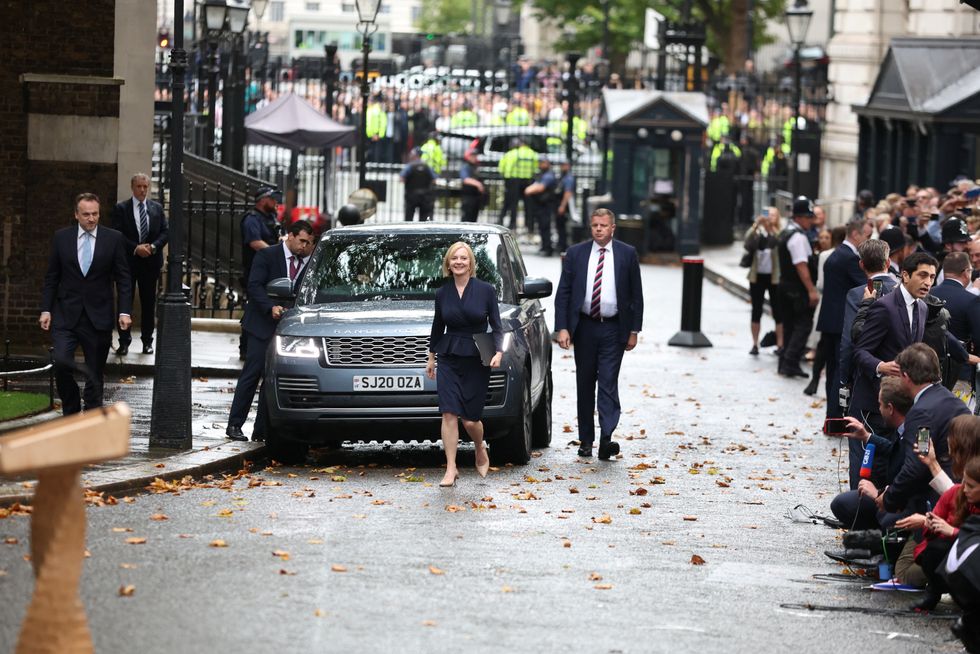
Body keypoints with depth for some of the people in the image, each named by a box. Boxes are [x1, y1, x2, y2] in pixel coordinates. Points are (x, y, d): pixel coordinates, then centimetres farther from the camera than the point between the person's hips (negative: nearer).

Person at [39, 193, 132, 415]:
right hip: (66, 316, 0)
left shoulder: (114, 239, 1)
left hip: (98, 318, 0)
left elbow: (123, 278, 2)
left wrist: (124, 312, -6)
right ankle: (71, 412, 4)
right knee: (61, 363, -16)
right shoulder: (61, 238, 4)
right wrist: (45, 309, 1)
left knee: (95, 374, 4)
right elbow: (51, 277, 8)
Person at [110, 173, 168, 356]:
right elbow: (117, 235, -7)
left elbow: (165, 232, 6)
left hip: (151, 261, 2)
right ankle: (124, 342, 4)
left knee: (149, 303, 6)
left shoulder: (157, 209, 9)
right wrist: (135, 248, -18)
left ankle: (147, 341, 15)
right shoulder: (121, 209, -1)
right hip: (128, 261, -2)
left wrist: (153, 246, -12)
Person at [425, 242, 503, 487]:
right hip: (448, 359, 2)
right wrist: (431, 357, 20)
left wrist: (498, 351, -16)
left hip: (476, 360, -2)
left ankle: (481, 449, 32)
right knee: (449, 414, -9)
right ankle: (451, 469, -5)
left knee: (471, 419, 0)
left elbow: (496, 326, -1)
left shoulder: (486, 290, -3)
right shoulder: (442, 293, 5)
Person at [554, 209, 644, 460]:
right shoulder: (575, 254, 4)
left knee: (608, 383, -10)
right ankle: (586, 440, 15)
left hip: (613, 328, -2)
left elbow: (636, 295, 4)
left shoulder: (627, 254, 1)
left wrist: (634, 330, 0)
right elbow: (563, 293, 3)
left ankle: (606, 439, -18)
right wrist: (562, 328, -7)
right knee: (585, 384, 8)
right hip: (584, 327, 2)